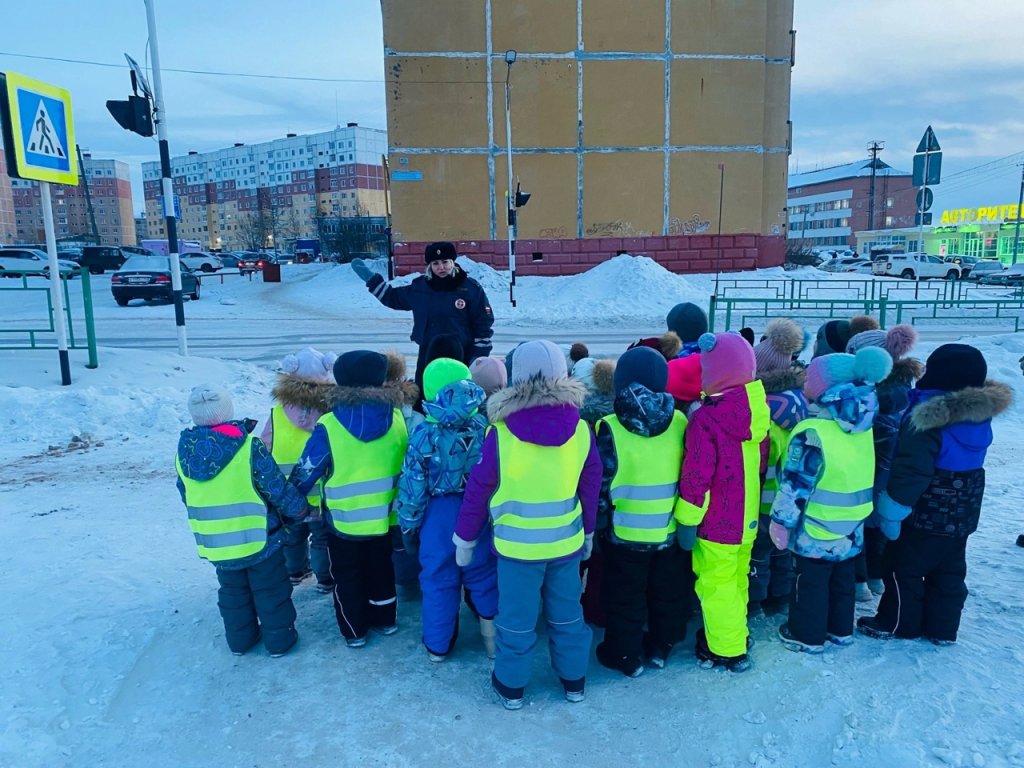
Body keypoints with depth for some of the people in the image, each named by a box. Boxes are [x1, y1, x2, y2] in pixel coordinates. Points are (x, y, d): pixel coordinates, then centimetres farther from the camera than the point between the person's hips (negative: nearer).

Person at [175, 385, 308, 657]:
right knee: (271, 591, 15)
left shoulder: (184, 452, -6)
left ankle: (240, 638, 38)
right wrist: (299, 509, 3)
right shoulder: (250, 447, -22)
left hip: (215, 544, 5)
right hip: (259, 539, -4)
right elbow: (279, 491, -16)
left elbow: (187, 498, 9)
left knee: (232, 592, 25)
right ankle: (279, 639, 26)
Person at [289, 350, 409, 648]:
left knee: (347, 576, 20)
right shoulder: (398, 419, -13)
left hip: (344, 521, -3)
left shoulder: (328, 426, -22)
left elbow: (305, 473, -12)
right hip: (384, 518, 3)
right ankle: (385, 620, 41)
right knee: (381, 569, 25)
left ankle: (354, 631, 32)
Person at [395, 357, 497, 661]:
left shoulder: (423, 435, -15)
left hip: (439, 516, -1)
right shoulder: (485, 428, -9)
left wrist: (408, 526, 3)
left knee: (438, 580, 14)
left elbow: (413, 487, -9)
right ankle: (494, 639, 29)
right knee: (484, 577, 18)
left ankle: (437, 646, 30)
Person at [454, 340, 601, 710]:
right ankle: (574, 680, 36)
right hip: (566, 541, 3)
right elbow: (591, 487, 3)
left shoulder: (501, 433, -16)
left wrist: (465, 540, 5)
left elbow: (478, 491, -8)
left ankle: (511, 685, 30)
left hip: (517, 543, -2)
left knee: (516, 617, 14)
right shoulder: (580, 430, -9)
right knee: (567, 614, 20)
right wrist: (588, 531, 19)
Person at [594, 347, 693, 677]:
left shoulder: (611, 427, -17)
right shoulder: (679, 422, -7)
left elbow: (600, 483, -13)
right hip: (671, 530, 3)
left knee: (625, 597, 15)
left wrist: (597, 524, -1)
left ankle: (626, 655, 28)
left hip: (625, 533, -3)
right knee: (668, 592, 22)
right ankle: (662, 647, 38)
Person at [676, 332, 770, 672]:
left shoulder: (706, 419, -25)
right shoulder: (757, 410, -2)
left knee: (716, 583, 8)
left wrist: (687, 521, -13)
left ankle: (727, 650, 20)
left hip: (717, 523, -7)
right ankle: (734, 631, 41)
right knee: (737, 578, 24)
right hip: (748, 518, 8)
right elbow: (761, 462, 10)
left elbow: (696, 477, -23)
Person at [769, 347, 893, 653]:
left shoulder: (813, 434, -26)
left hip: (814, 532, -7)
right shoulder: (864, 429, -3)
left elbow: (795, 487, -21)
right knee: (842, 579, 22)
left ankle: (807, 635, 23)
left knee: (810, 582, 9)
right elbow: (863, 479, 12)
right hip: (850, 531, 7)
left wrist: (781, 520, -12)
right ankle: (841, 629, 38)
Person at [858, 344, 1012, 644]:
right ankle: (943, 628, 28)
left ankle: (897, 623, 20)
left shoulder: (929, 418, -26)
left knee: (904, 568, 8)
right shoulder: (979, 415, 0)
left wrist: (892, 510, -19)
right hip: (962, 514, 8)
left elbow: (910, 471, -27)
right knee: (949, 571, 17)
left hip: (926, 514, -8)